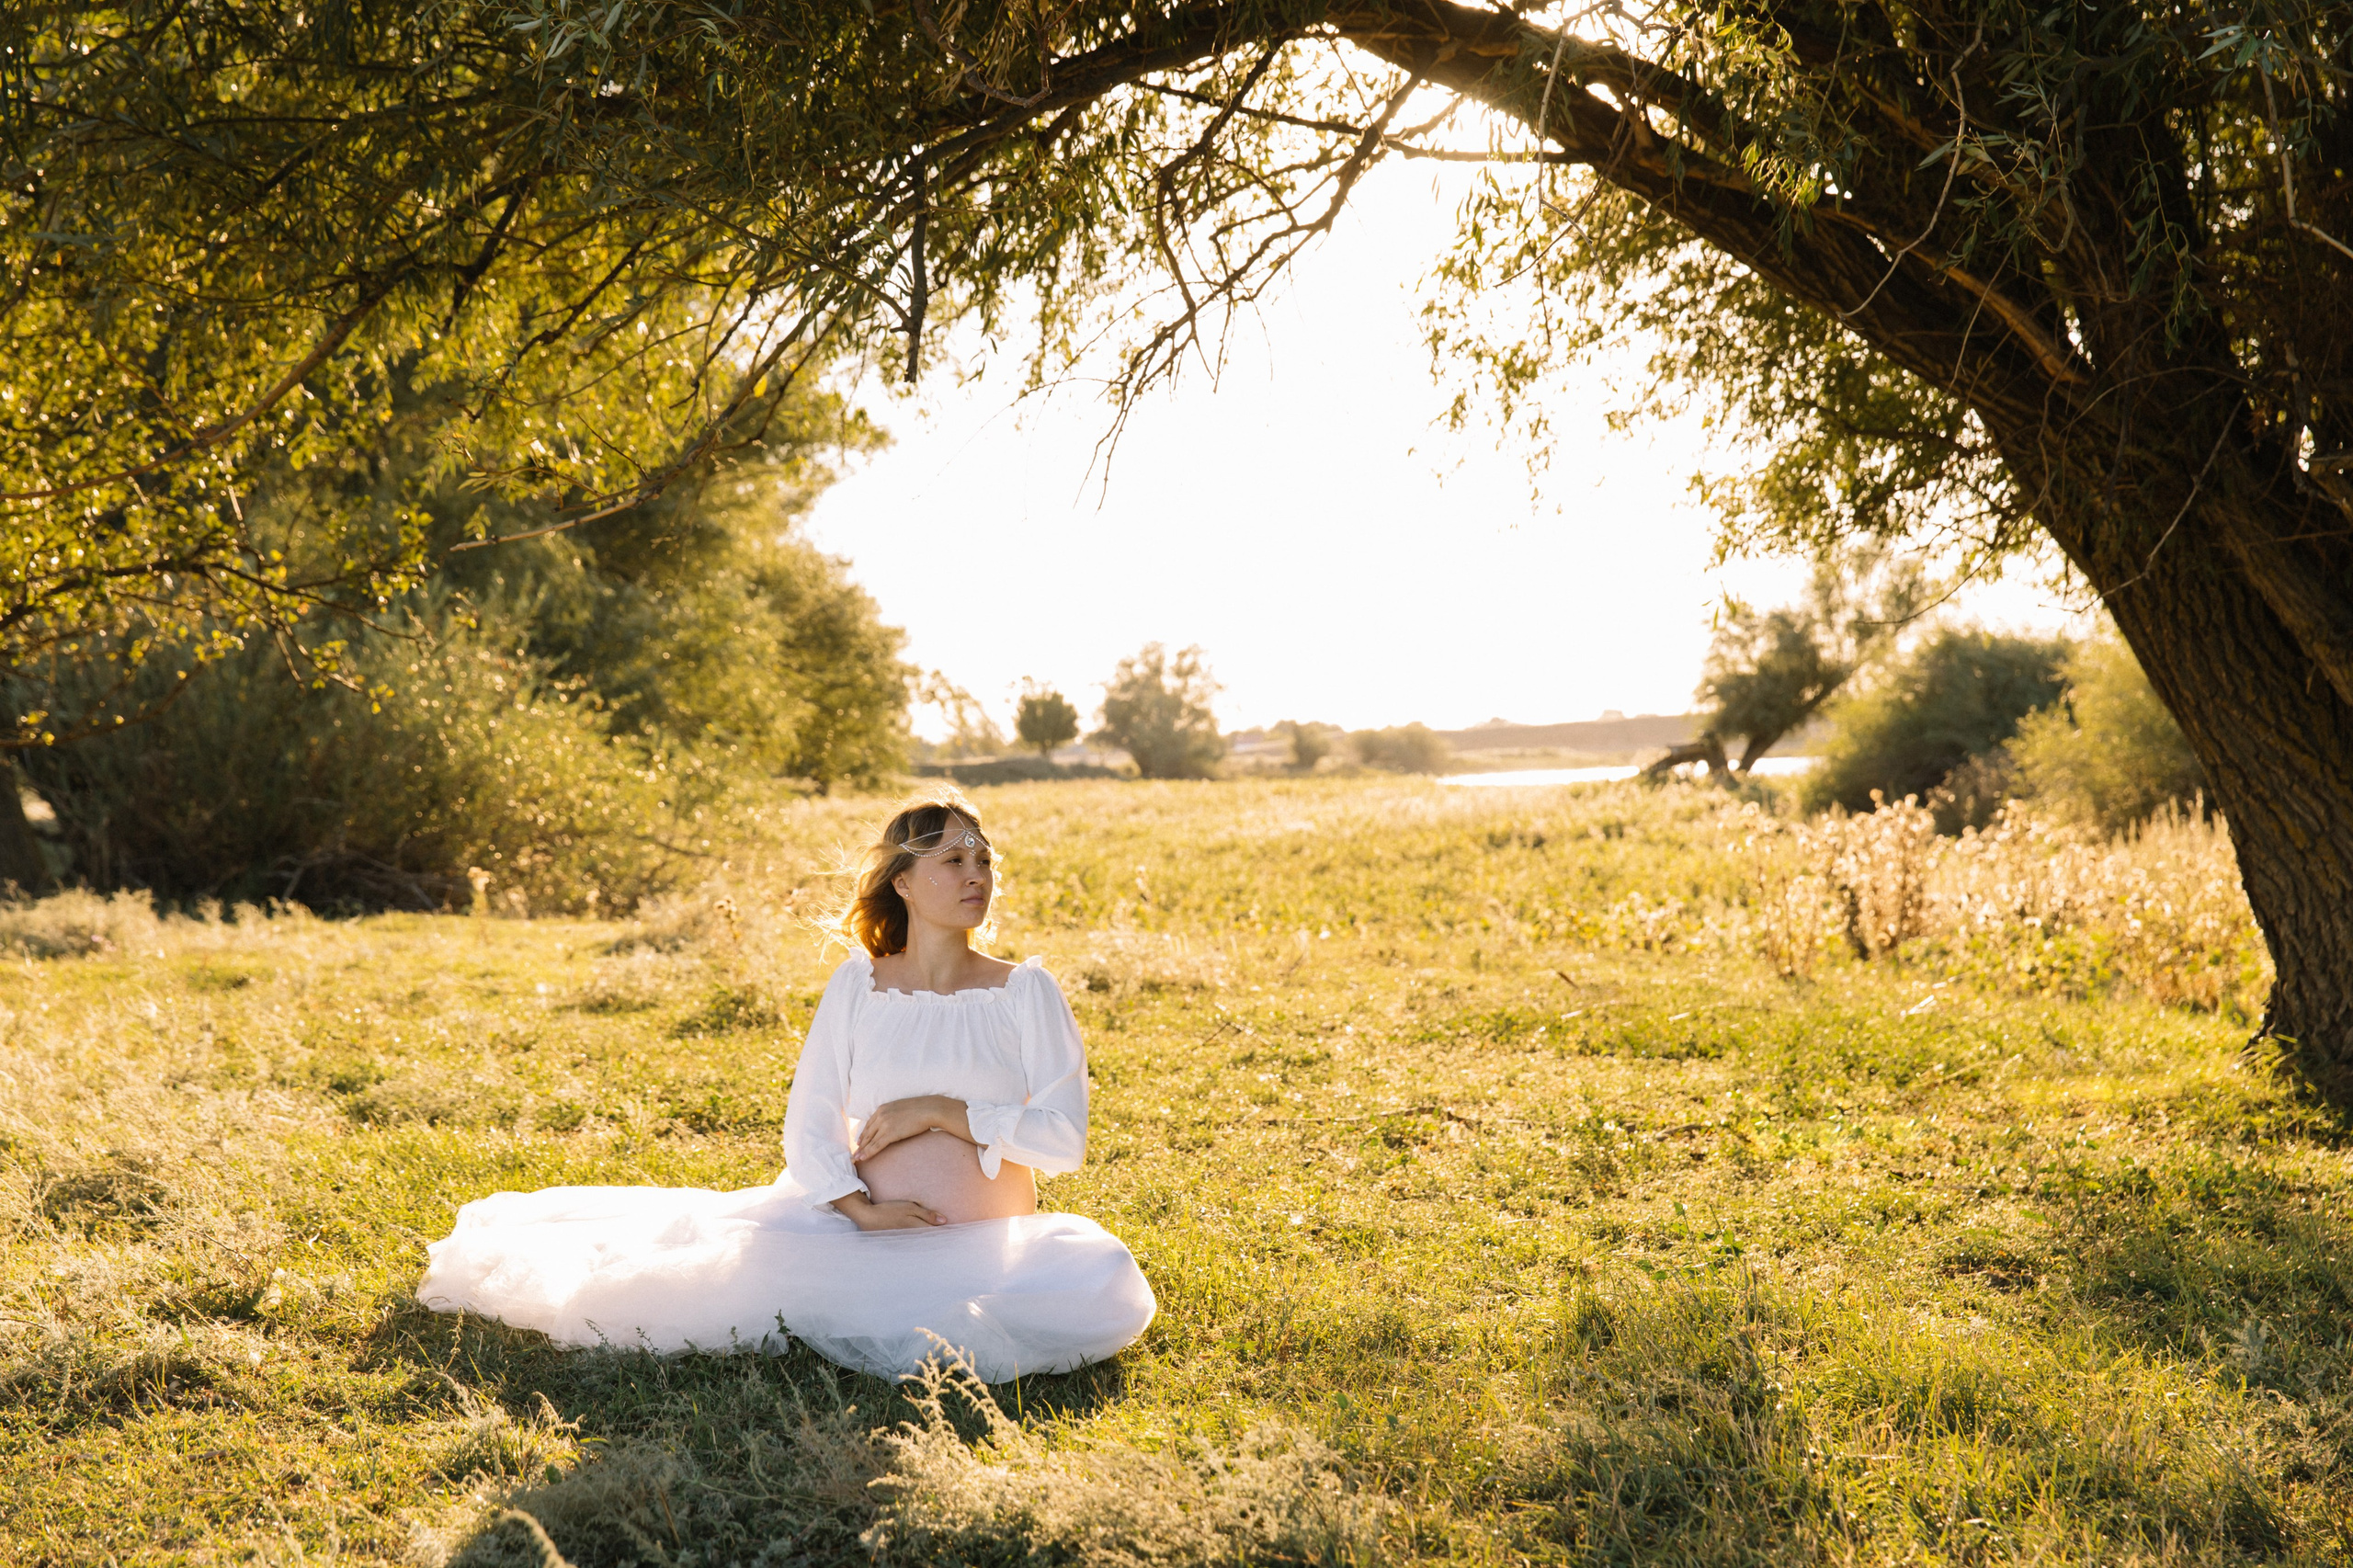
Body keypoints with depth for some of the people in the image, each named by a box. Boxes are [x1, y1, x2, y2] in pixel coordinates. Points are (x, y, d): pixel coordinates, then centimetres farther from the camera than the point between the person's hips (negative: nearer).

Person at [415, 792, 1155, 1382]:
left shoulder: (1025, 992, 1)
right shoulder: (857, 986, 4)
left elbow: (1064, 1138, -6)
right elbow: (808, 1126, -1)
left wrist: (943, 1110, -13)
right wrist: (860, 1209, -18)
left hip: (986, 1249, 0)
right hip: (854, 1225, 1)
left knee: (1106, 1287, -30)